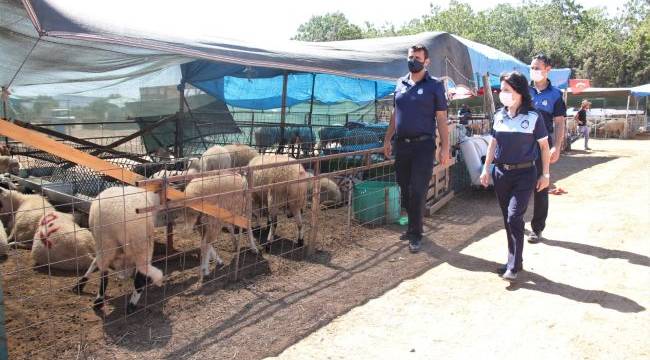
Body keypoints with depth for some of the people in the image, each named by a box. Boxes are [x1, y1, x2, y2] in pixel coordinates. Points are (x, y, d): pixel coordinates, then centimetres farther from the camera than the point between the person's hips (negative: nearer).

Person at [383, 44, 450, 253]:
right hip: (401, 144, 5)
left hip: (423, 144, -5)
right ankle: (413, 226, 25)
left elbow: (441, 118, -3)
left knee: (418, 192, -4)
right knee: (404, 189, 10)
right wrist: (387, 140, 15)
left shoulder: (434, 86, -1)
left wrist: (445, 147, -9)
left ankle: (415, 235, 4)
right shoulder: (400, 84, 13)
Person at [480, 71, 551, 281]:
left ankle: (514, 265, -2)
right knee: (507, 219, 11)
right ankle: (514, 260, 24)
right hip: (501, 173, 5)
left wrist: (545, 174, -1)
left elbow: (544, 146, -1)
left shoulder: (533, 118, -7)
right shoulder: (499, 116, 5)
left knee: (514, 218, -12)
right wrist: (486, 169, 10)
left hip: (524, 174, -5)